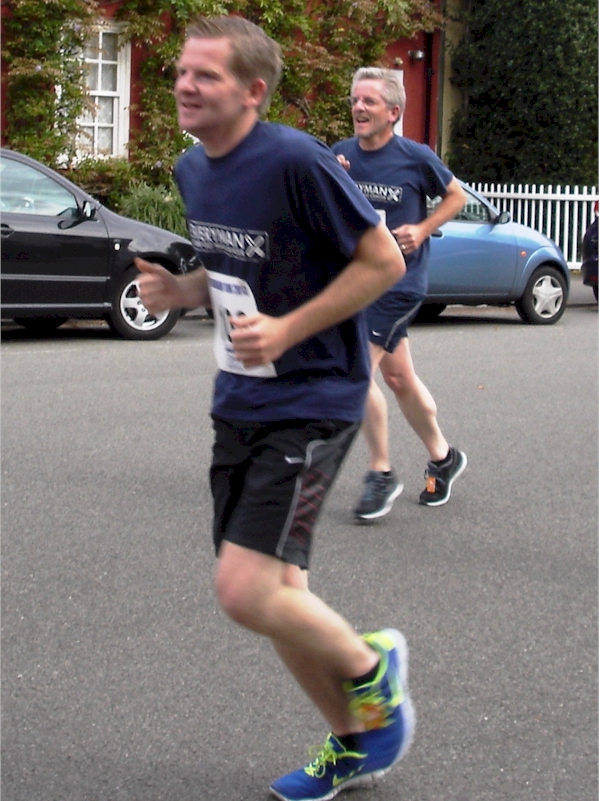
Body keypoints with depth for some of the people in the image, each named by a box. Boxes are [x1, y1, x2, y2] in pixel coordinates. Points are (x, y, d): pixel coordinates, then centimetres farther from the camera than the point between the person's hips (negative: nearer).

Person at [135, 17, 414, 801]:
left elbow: (384, 261, -14)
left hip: (310, 403, -8)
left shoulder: (296, 162, -18)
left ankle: (372, 665, 14)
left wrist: (287, 331, -19)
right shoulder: (193, 169, 7)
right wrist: (180, 289, 0)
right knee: (276, 591, 12)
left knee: (246, 589, -16)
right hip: (239, 403, 8)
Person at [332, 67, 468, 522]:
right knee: (397, 378, 15)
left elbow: (457, 197, 5)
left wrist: (422, 231, -9)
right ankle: (443, 457, 35)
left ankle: (382, 475, 0)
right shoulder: (341, 155, 2)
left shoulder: (416, 158, -10)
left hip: (399, 282, -6)